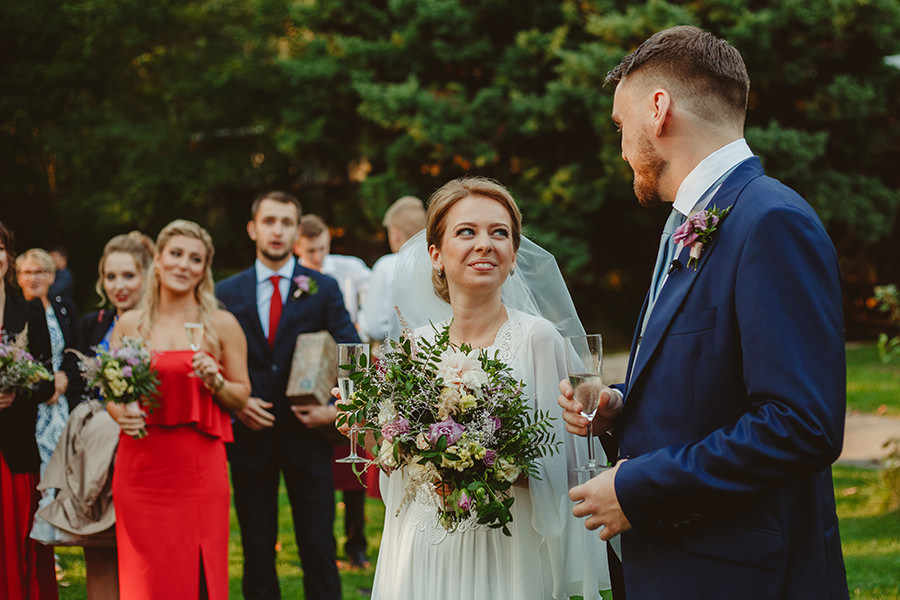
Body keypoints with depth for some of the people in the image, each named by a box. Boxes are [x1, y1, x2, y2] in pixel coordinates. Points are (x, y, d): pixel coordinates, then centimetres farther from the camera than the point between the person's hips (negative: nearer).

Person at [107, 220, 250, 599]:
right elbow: (111, 393, 13)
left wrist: (214, 381, -11)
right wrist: (120, 413, -8)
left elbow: (241, 397, 8)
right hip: (141, 466, 1)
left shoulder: (222, 325, 5)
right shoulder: (129, 325, 8)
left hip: (199, 468, -1)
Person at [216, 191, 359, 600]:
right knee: (257, 548, 8)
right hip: (251, 433, 1)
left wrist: (338, 408, -11)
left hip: (306, 432, -1)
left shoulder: (323, 288, 3)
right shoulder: (227, 293, 6)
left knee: (318, 546, 0)